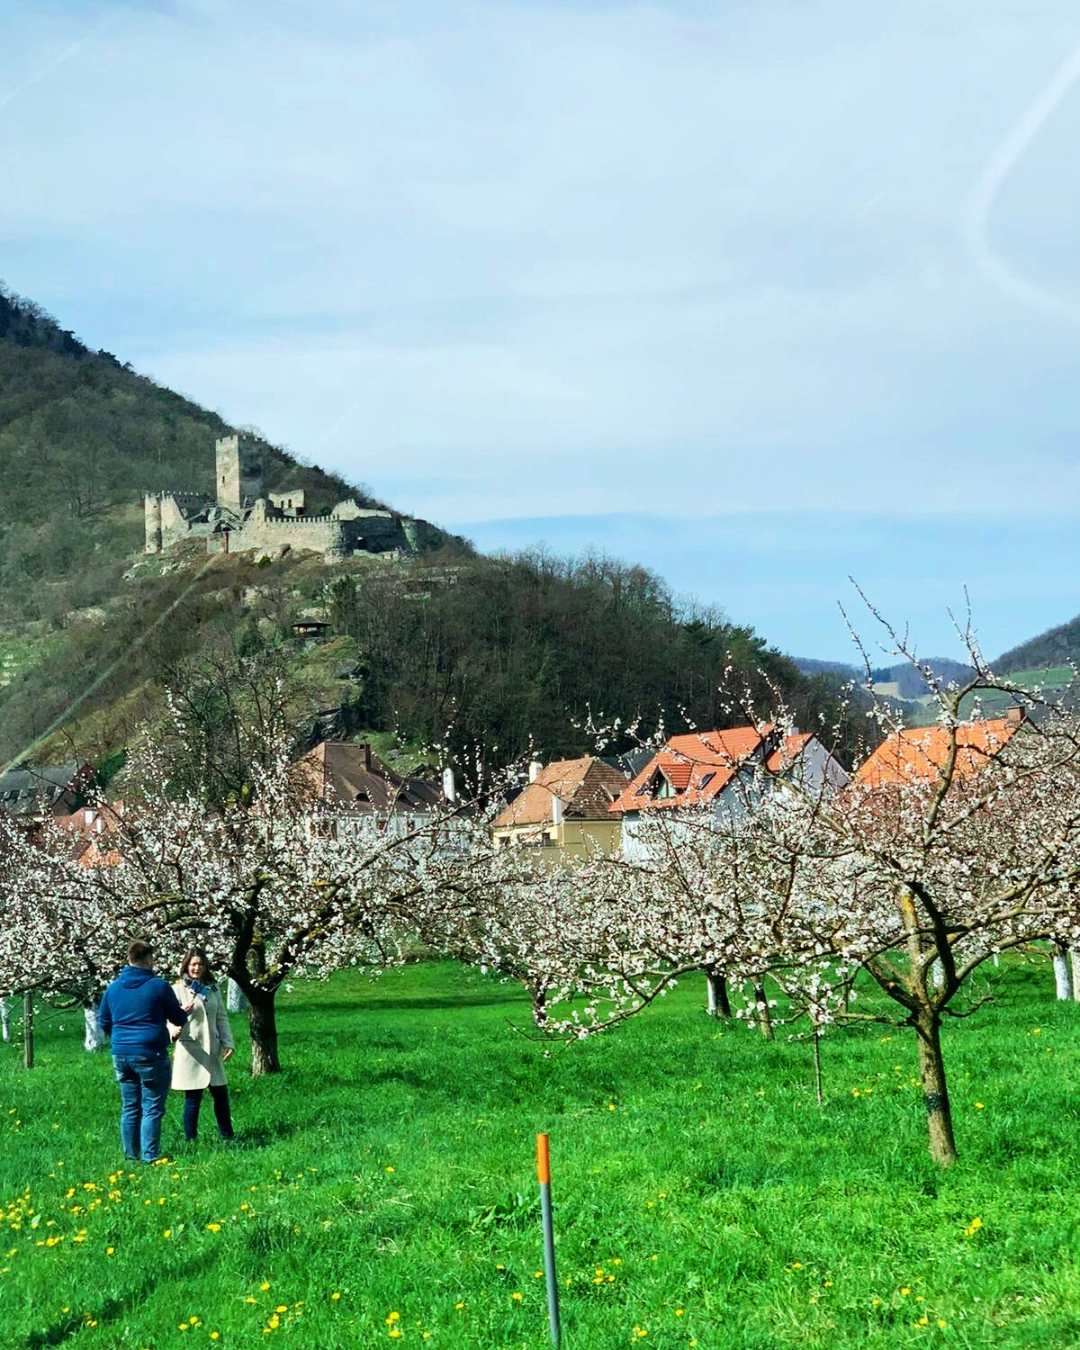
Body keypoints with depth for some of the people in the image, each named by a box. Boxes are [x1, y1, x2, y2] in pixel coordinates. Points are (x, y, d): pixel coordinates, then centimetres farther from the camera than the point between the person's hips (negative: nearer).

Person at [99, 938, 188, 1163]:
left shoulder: (113, 988, 8)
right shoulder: (159, 986, -7)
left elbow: (103, 1022, 17)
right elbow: (179, 1019, 2)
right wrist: (182, 1014, 25)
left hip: (121, 1054, 5)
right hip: (150, 1053, -5)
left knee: (129, 1108, 12)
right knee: (152, 1109, -2)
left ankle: (131, 1155, 16)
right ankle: (150, 1156, -4)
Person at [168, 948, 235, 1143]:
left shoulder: (212, 989, 12)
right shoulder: (178, 990, -2)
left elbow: (221, 1018, 14)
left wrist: (228, 1043, 4)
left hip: (212, 1051, 5)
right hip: (191, 1050, -5)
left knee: (221, 1094, 8)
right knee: (193, 1099, -1)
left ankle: (227, 1136, 19)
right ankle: (191, 1139, 8)